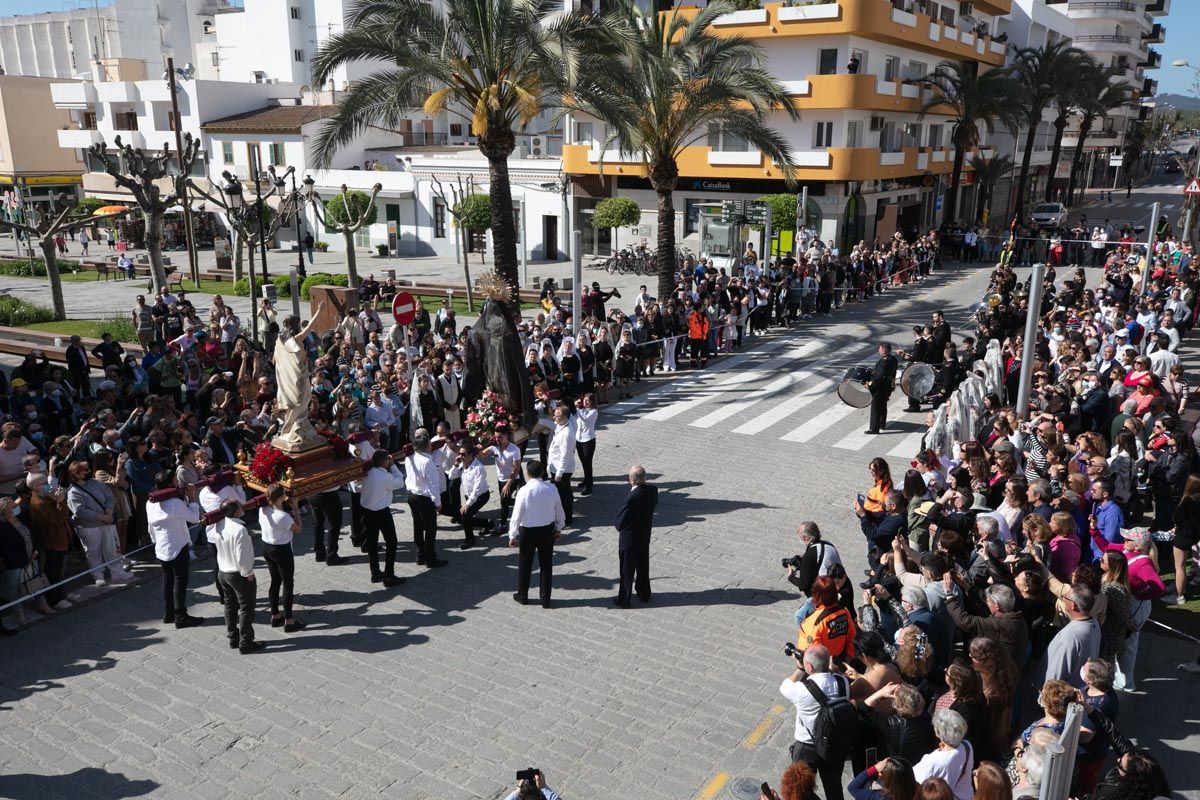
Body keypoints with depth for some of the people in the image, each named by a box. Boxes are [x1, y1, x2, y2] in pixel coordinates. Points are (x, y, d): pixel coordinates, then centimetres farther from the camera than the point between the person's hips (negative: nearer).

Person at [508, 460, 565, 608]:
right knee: (546, 564, 14)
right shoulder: (551, 489, -10)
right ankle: (545, 599, 21)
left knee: (525, 564, 16)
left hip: (528, 531, -3)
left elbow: (517, 515, -15)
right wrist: (558, 528, 16)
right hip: (548, 530, 3)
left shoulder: (524, 491, -20)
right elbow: (559, 511, 1)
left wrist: (513, 535, -4)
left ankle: (522, 595, 31)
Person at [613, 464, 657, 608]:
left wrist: (619, 527, 0)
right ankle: (644, 594, 40)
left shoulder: (632, 498, -32)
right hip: (645, 536, 6)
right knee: (643, 566, 24)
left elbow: (620, 521, -22)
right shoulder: (653, 489, -13)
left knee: (627, 570, 11)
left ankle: (624, 599, 25)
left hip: (629, 538, -6)